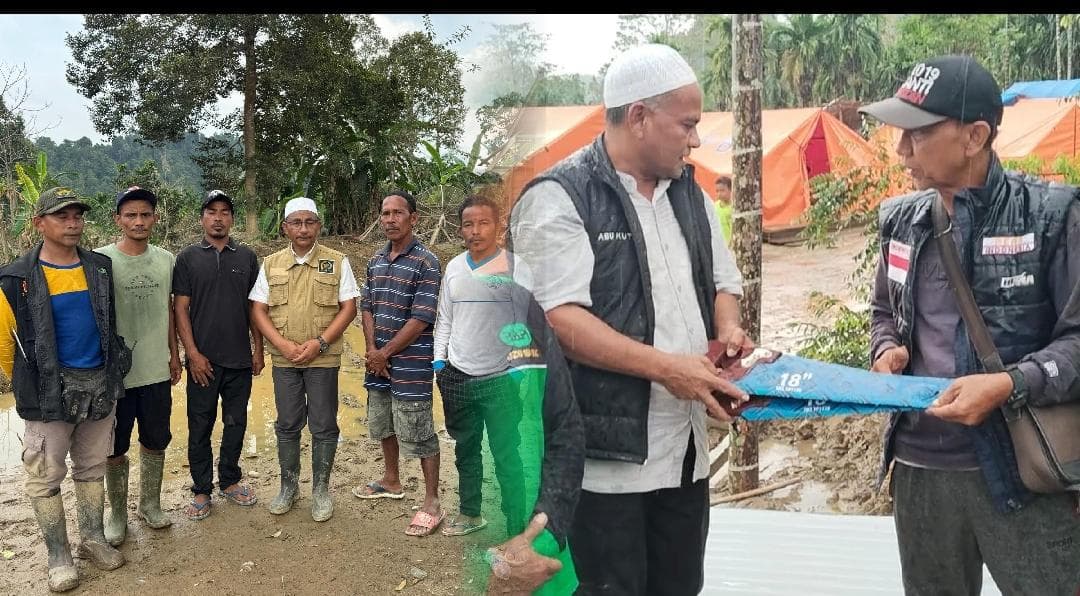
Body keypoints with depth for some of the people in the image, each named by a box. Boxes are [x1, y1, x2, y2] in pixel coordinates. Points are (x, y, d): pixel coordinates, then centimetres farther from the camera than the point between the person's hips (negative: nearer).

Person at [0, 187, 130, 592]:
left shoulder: (101, 269, 2)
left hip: (100, 386, 4)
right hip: (50, 392, -3)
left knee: (92, 469, 16)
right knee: (46, 477, 5)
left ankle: (94, 539, 30)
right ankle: (58, 556, 18)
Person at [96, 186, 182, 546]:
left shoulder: (165, 260, 3)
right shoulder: (102, 260, -11)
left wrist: (174, 354, 14)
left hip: (157, 371, 4)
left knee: (155, 442, 16)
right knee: (116, 447, 10)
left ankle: (150, 504, 33)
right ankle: (117, 514, 25)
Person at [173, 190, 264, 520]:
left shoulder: (247, 257, 6)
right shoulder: (188, 258, 0)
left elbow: (254, 307, 9)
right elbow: (180, 308, -3)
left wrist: (258, 350, 5)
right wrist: (192, 353, -10)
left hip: (240, 358, 2)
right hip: (203, 359, -2)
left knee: (236, 423, 12)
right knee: (200, 427, 5)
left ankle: (229, 481, 27)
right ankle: (201, 490, 17)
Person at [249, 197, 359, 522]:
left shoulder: (337, 262, -1)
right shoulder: (270, 264, 6)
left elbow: (348, 308, -4)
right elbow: (257, 310, 4)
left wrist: (319, 343, -14)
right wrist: (283, 344, -10)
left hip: (323, 359, -2)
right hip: (284, 360, 2)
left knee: (324, 427, 5)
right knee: (287, 425, 12)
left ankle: (321, 489, 19)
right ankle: (288, 486, 27)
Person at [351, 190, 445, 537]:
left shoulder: (425, 262, -13)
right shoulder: (376, 261, 9)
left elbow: (422, 319, -17)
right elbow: (367, 307, 11)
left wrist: (385, 353, -13)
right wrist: (372, 351, -4)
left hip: (411, 362, -7)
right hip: (378, 361, 7)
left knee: (418, 433, -2)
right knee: (383, 424, 20)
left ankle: (432, 503, 8)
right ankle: (391, 482, 40)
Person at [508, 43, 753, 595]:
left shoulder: (689, 193, 12)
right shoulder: (560, 198, -11)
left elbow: (723, 281, 22)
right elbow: (558, 318, -20)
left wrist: (727, 330, 0)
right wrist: (665, 366, -23)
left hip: (686, 449, 7)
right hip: (606, 456, -7)